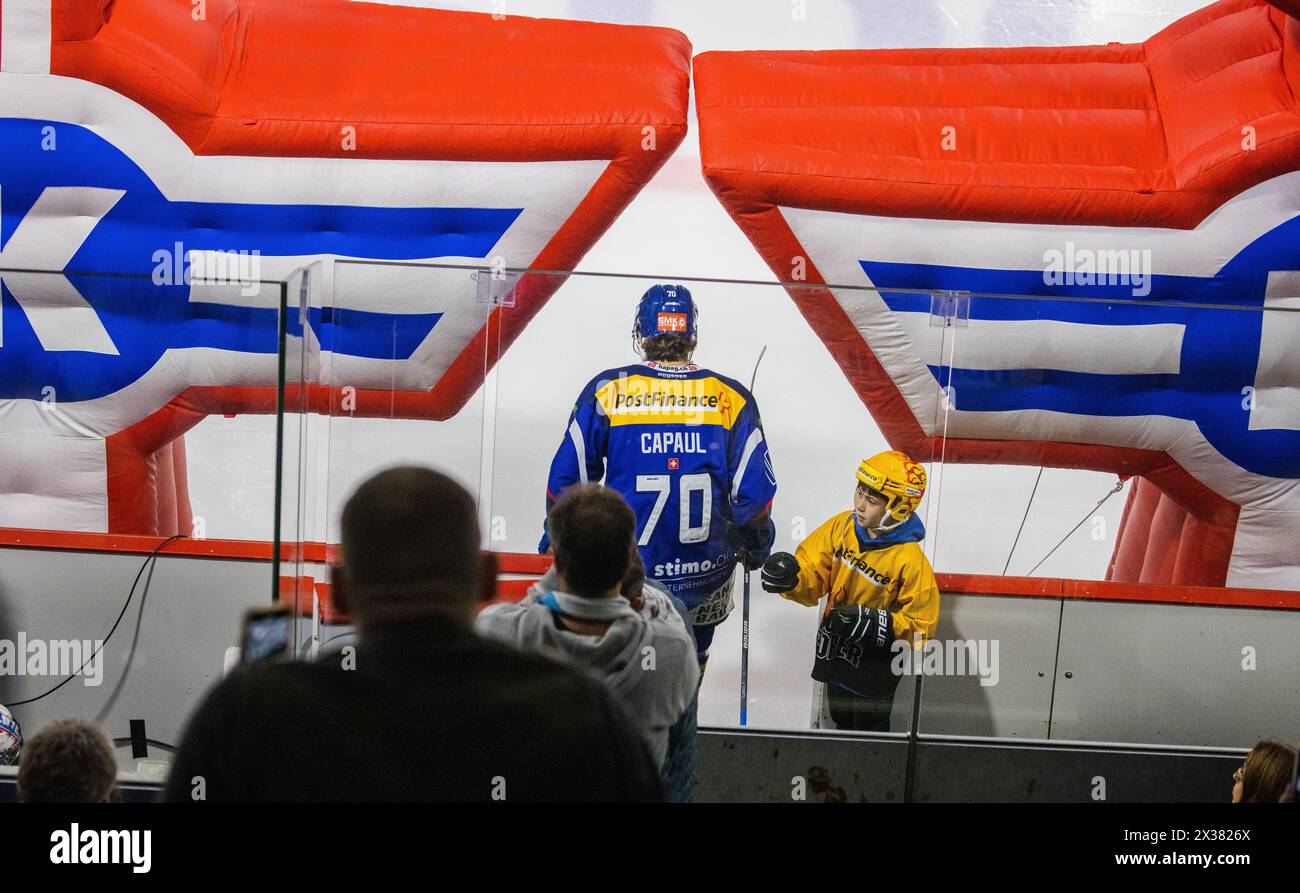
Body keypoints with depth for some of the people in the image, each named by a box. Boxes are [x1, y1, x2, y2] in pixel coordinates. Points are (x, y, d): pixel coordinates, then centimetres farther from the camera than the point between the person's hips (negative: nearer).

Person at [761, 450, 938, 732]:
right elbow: (814, 575, -5)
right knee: (841, 720, 29)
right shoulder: (842, 527, -12)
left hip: (875, 663, -6)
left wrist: (873, 624, -34)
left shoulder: (910, 560, -28)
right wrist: (791, 577, -28)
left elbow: (921, 626, -22)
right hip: (835, 654, 6)